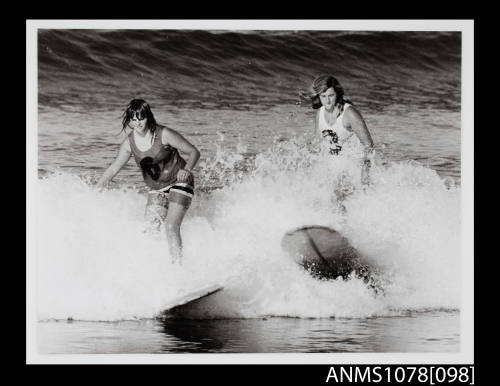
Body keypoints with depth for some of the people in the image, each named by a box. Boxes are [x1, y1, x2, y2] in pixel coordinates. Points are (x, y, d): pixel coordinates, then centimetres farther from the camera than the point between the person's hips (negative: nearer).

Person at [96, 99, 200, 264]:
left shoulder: (164, 135, -18)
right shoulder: (129, 143, -5)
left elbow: (194, 152, -12)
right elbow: (114, 168, 6)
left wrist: (186, 170, -31)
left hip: (179, 183, -5)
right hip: (156, 189, 5)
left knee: (171, 227, -19)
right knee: (151, 229, -7)